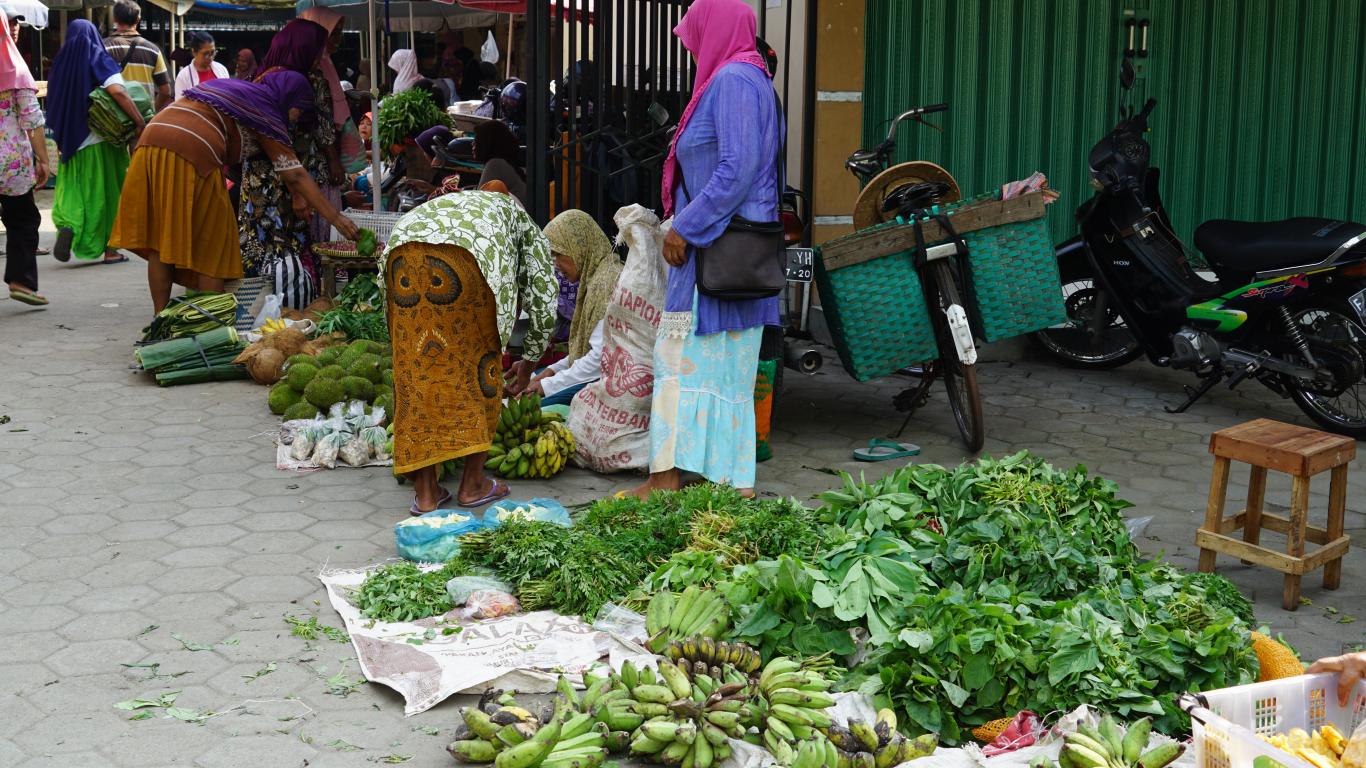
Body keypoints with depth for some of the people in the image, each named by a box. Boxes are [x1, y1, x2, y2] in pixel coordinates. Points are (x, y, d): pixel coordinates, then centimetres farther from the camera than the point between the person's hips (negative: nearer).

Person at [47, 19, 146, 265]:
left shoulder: (61, 63, 6)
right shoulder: (100, 60, -7)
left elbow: (54, 106, 10)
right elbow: (117, 91, -24)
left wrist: (62, 139, 19)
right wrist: (139, 121, -21)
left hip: (72, 141, 3)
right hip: (102, 141, -3)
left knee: (73, 189, 12)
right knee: (105, 192, 7)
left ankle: (68, 225, -16)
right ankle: (109, 248, 12)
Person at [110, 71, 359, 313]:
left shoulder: (239, 90, 30)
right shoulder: (267, 110, 6)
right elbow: (295, 174, 1)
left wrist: (296, 195, 39)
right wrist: (336, 217, 1)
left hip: (150, 141, 8)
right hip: (191, 153, -8)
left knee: (160, 243, 12)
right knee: (211, 247, 3)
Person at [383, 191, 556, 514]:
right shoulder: (530, 232, 34)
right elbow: (543, 308, 28)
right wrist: (527, 368, 43)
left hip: (404, 253, 4)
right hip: (467, 257, -4)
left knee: (416, 368, 11)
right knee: (481, 362, 14)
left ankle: (425, 492, 12)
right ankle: (473, 483, 19)